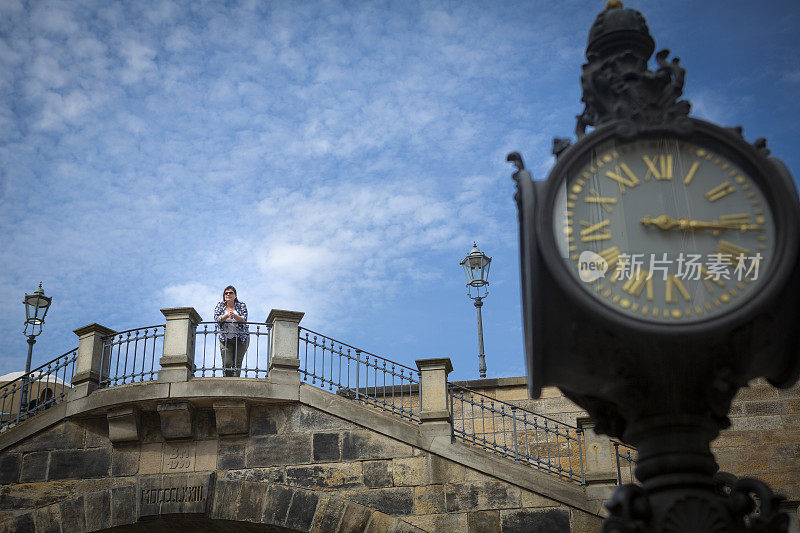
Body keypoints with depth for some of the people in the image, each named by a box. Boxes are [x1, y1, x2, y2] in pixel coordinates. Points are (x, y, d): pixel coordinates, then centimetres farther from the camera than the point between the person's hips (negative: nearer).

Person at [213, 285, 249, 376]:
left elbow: (244, 319, -13)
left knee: (237, 363, -7)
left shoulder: (241, 305, 1)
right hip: (225, 339, 1)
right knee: (227, 364, -10)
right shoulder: (220, 306, 5)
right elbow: (217, 319, -10)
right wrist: (227, 315, -28)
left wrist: (235, 316, -32)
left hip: (241, 338, -1)